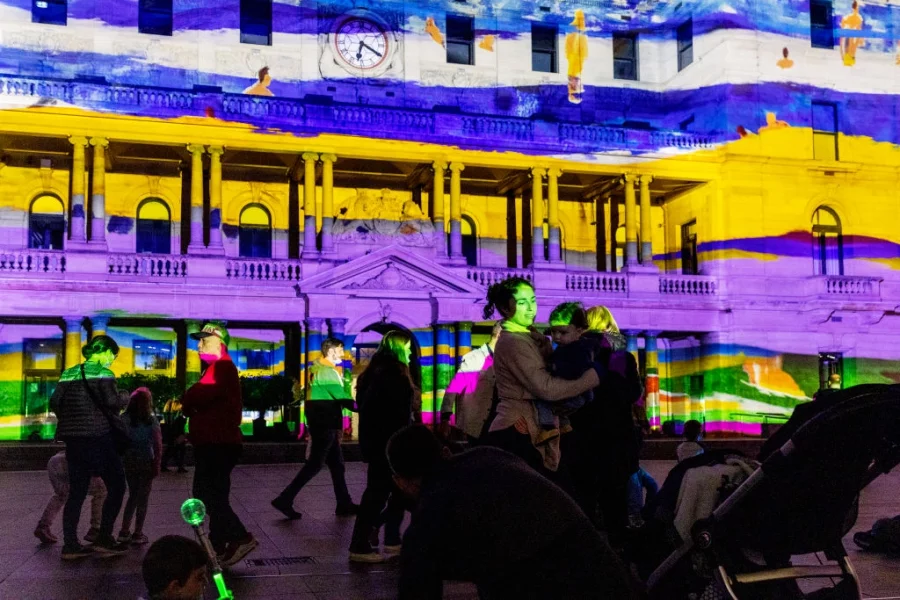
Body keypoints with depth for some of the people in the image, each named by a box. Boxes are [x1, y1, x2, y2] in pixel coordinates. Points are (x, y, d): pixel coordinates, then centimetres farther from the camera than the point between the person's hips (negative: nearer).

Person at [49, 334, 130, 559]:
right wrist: (124, 399, 4)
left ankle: (70, 545, 8)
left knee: (77, 492, 10)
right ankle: (104, 539, 0)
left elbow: (54, 403, 8)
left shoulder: (69, 373, 12)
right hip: (97, 437, -7)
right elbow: (112, 402, -17)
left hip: (73, 439, 7)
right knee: (116, 486, 4)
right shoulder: (102, 372, -7)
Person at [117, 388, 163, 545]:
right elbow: (158, 445, -12)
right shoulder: (151, 421, -8)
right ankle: (138, 534, 5)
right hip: (145, 462, -3)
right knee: (143, 497, 5)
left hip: (129, 461, 3)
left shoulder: (125, 419, -1)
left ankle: (124, 531, 14)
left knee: (133, 496, 17)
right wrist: (157, 464, -7)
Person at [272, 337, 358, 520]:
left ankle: (344, 504, 17)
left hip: (322, 423, 10)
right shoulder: (328, 372, -16)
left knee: (336, 463, 12)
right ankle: (284, 499, -5)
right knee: (315, 464, -5)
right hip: (325, 424, -10)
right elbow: (342, 397, -18)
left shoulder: (316, 369, 12)